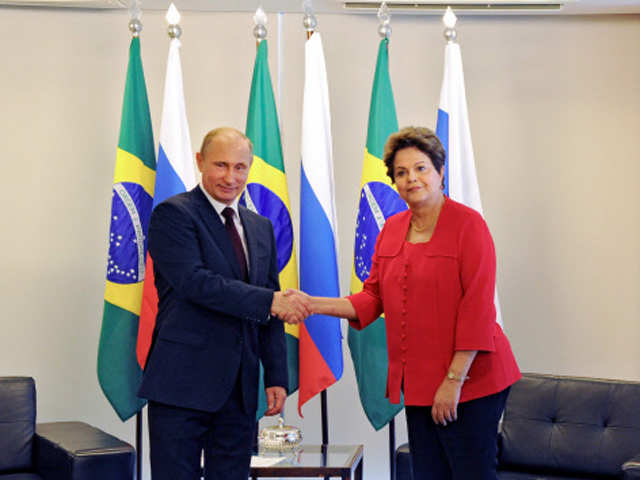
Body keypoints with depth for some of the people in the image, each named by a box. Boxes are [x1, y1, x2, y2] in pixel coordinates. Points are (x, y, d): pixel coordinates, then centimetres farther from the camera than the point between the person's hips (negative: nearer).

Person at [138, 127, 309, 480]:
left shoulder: (261, 228, 15)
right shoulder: (173, 214, -5)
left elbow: (270, 314, 16)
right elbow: (194, 282, -19)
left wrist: (276, 377, 9)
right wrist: (269, 301, -20)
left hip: (239, 389, 6)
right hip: (183, 384, -6)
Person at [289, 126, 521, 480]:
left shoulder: (468, 224, -10)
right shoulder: (391, 229, 10)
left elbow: (477, 309, -14)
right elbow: (373, 297, 11)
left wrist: (454, 379, -17)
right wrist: (314, 305, -3)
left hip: (469, 380, -6)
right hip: (418, 383, 7)